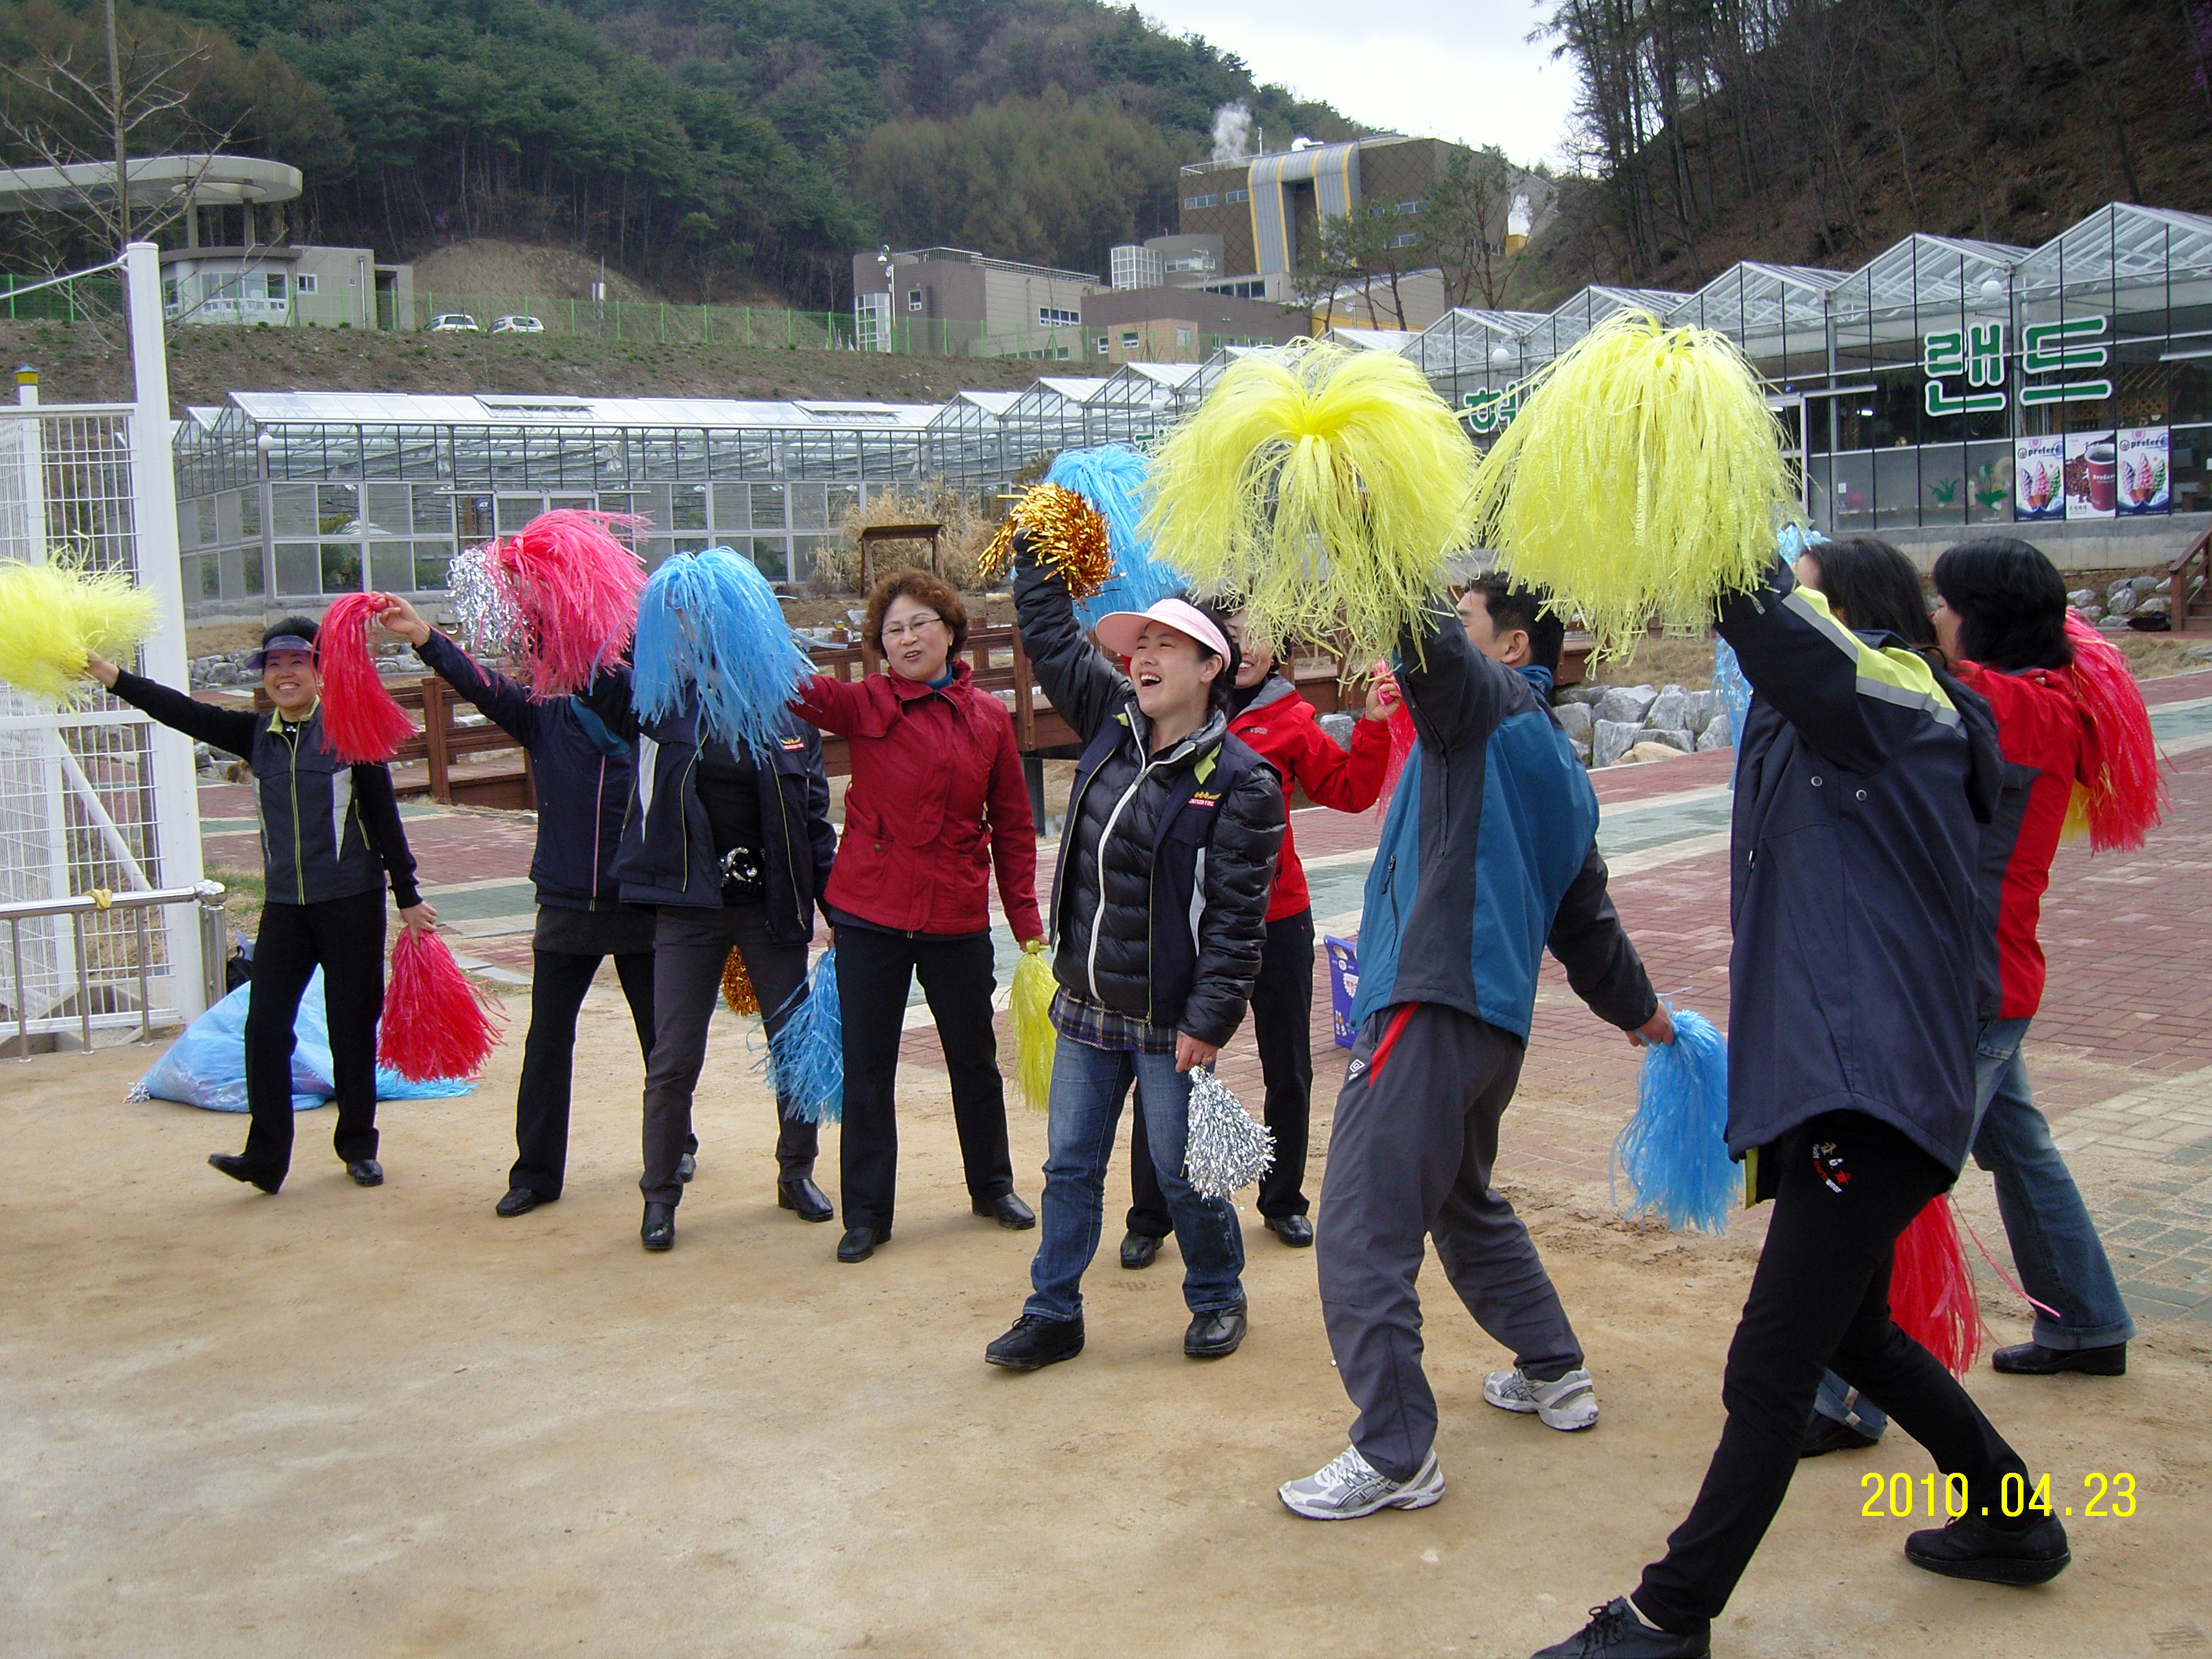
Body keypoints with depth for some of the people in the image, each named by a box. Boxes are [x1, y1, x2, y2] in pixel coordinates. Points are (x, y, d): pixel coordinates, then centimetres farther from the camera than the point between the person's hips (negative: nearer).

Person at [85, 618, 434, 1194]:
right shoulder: (257, 735, 8)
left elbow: (384, 818, -3)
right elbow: (187, 714, 1)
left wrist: (408, 897, -2)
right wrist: (112, 676, -8)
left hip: (352, 902, -4)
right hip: (285, 905, 4)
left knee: (353, 1028, 4)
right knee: (264, 1026, -5)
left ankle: (358, 1147, 18)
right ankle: (266, 1156, -3)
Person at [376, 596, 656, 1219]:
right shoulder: (546, 720, -2)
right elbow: (485, 687, -10)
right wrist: (425, 638, -22)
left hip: (641, 913, -2)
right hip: (565, 911, 2)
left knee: (661, 1039, 13)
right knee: (546, 1043, 4)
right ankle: (536, 1170, 14)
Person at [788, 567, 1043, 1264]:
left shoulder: (989, 717, 1)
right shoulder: (864, 705, -4)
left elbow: (1013, 827, 5)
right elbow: (800, 689, -22)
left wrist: (1027, 921, 2)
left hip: (957, 920, 2)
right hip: (870, 917, -1)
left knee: (975, 1061, 16)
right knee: (867, 1069, 6)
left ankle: (992, 1187, 37)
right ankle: (866, 1214, 19)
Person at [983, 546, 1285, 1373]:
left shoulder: (1240, 779, -13)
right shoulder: (1112, 723, 4)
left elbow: (1237, 917, -15)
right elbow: (1052, 637, 15)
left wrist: (1210, 1018, -18)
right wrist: (1037, 550, 11)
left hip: (1168, 1022, -6)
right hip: (1085, 1007, 6)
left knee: (1183, 1174, 7)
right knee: (1070, 1166, 12)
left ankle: (1218, 1300, 29)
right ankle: (1054, 1313, 25)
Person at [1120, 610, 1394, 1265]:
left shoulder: (1289, 720, 2)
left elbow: (1349, 789, 0)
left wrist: (1373, 726, -11)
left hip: (1276, 918, 2)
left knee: (1289, 1071, 13)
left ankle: (1283, 1200, 33)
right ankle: (1149, 1217, 17)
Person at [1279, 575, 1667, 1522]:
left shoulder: (1490, 705, -3)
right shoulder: (1551, 762, 22)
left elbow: (1424, 634, -25)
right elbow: (1585, 913, 29)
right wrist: (1638, 1009, 41)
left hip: (1432, 1008, -10)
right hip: (1494, 1016, 10)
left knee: (1363, 1232, -7)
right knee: (1465, 1203, 29)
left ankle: (1395, 1454, -2)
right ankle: (1555, 1374, 39)